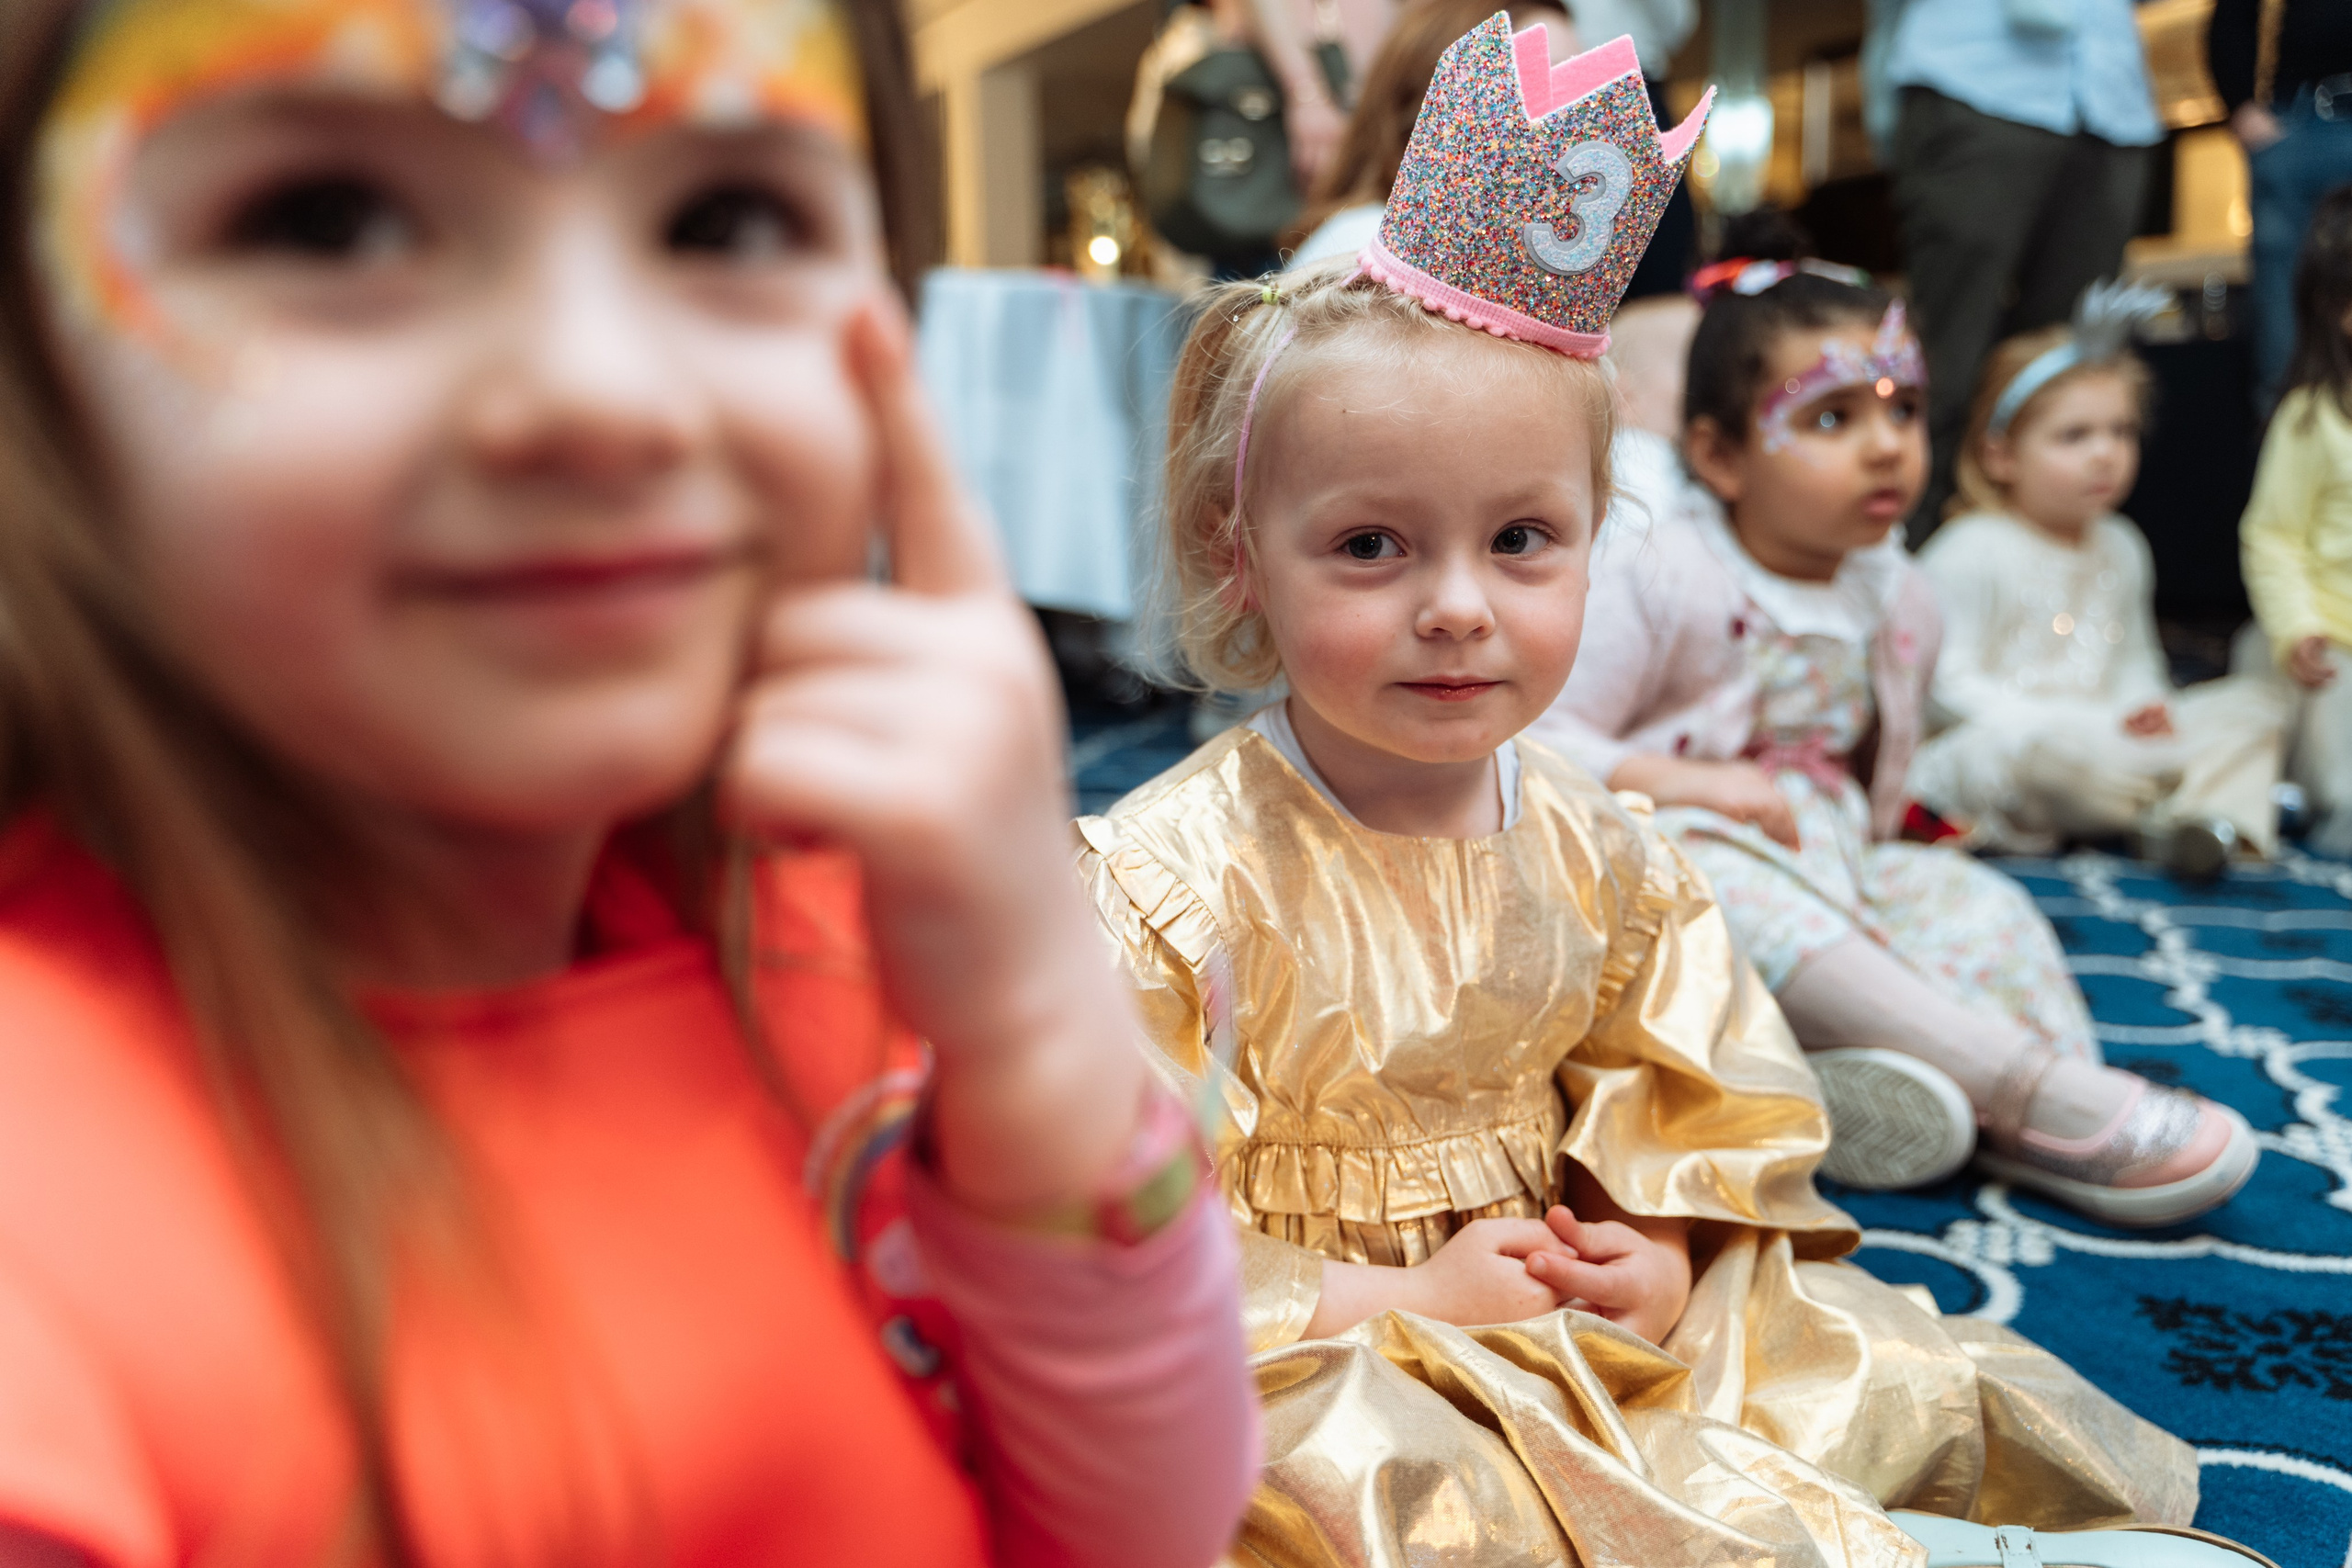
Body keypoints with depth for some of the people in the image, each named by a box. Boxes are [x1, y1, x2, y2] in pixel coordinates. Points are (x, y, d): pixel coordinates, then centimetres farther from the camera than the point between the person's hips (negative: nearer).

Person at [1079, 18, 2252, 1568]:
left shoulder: (1598, 849, -4)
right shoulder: (1169, 884, -22)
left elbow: (1696, 1096, 9)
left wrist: (1670, 1252, -9)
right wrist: (1411, 1299, -20)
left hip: (1590, 1309, 5)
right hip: (1339, 1369, -4)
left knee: (1912, 1387, 0)